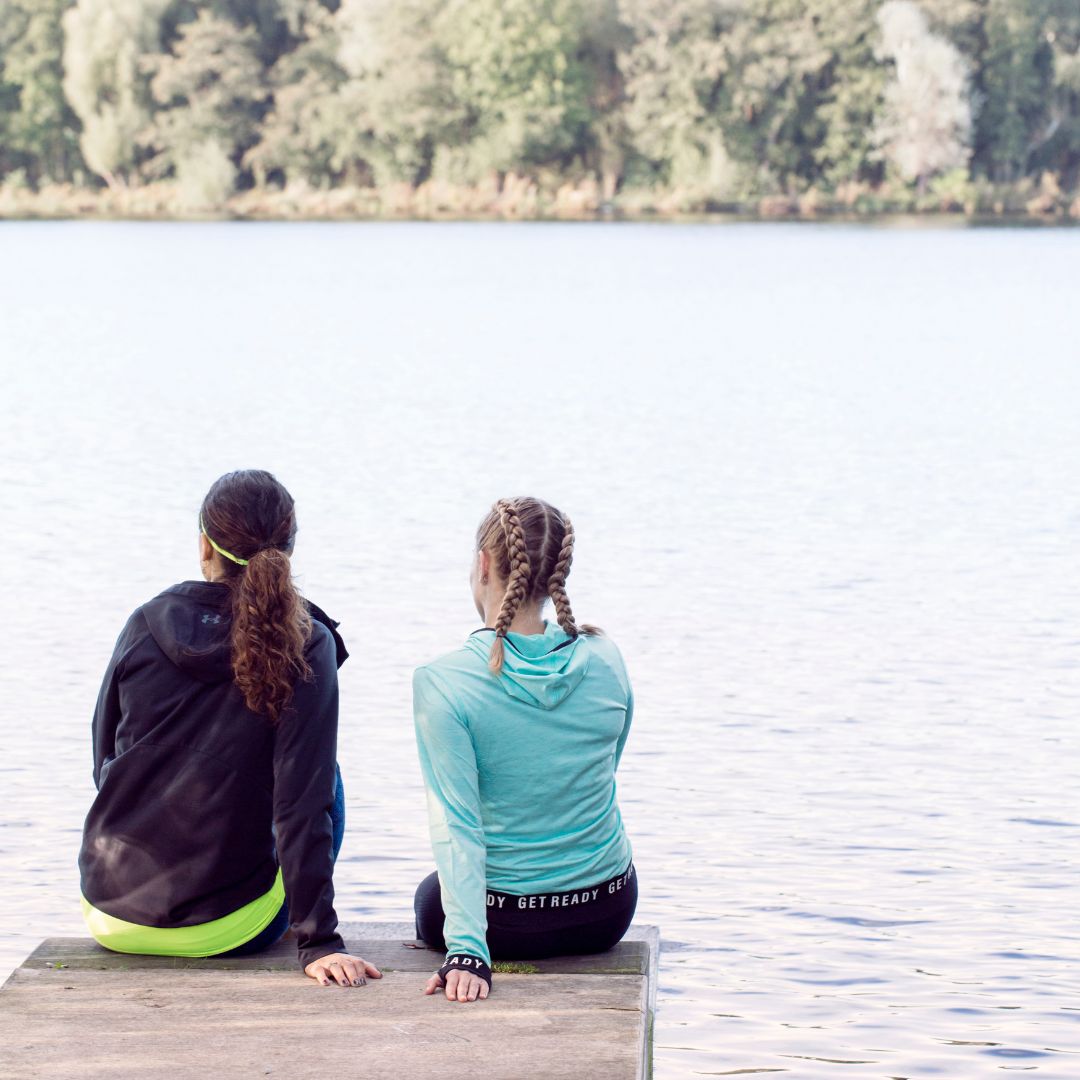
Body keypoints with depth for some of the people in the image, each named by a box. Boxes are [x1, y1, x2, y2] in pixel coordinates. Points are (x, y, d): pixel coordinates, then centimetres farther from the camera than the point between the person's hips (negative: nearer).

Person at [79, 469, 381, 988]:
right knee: (328, 780, 22)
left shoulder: (145, 625, -2)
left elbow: (104, 765, 9)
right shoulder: (305, 647, -12)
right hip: (221, 930, -3)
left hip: (108, 914, 3)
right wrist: (317, 940, -14)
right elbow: (304, 802, -17)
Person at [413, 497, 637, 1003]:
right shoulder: (605, 661, -8)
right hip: (608, 911, 3)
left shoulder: (442, 682, -20)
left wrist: (466, 950, -28)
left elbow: (456, 824, -25)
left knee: (430, 898, 33)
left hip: (507, 922, -3)